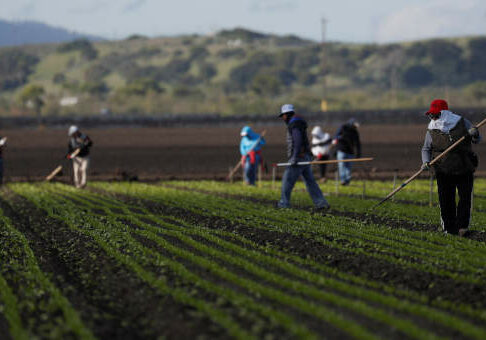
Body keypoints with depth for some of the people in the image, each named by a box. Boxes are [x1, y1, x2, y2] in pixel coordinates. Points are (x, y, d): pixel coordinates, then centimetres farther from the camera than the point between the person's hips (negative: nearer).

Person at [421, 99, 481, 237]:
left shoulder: (462, 122, 4)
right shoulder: (432, 130, 5)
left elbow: (477, 140, 10)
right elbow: (426, 149, 10)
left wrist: (475, 134, -13)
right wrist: (426, 162, -9)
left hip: (464, 169, 0)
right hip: (444, 172, 0)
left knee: (465, 198, -7)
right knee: (446, 201, -1)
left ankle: (462, 227, -4)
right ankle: (449, 229, 10)